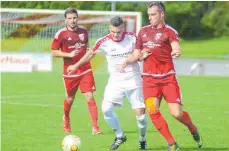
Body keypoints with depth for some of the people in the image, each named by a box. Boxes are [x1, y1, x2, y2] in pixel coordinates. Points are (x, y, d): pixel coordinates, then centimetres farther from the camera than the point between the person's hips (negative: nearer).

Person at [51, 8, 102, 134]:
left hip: (85, 70, 2)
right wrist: (69, 54, -18)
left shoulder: (83, 31, 4)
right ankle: (66, 120, 45)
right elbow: (54, 52, -5)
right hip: (70, 72, -1)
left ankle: (95, 127, -11)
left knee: (90, 97, -11)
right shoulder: (61, 34, -8)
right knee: (70, 99, 14)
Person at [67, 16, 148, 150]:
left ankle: (142, 139, 21)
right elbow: (91, 54, 9)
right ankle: (120, 136, 6)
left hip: (134, 81, -1)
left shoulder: (133, 38, -14)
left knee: (140, 112, -7)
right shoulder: (104, 42, -10)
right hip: (115, 82, 1)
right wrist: (76, 66, 18)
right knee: (106, 108, -17)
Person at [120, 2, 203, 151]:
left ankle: (194, 130, 24)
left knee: (177, 113, -9)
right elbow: (136, 55, 17)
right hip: (149, 78, 3)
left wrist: (176, 53, -46)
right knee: (152, 111, -16)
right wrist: (126, 61, -3)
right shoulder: (143, 31, 11)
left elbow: (177, 49, -22)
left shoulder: (170, 32, -4)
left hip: (167, 77, -3)